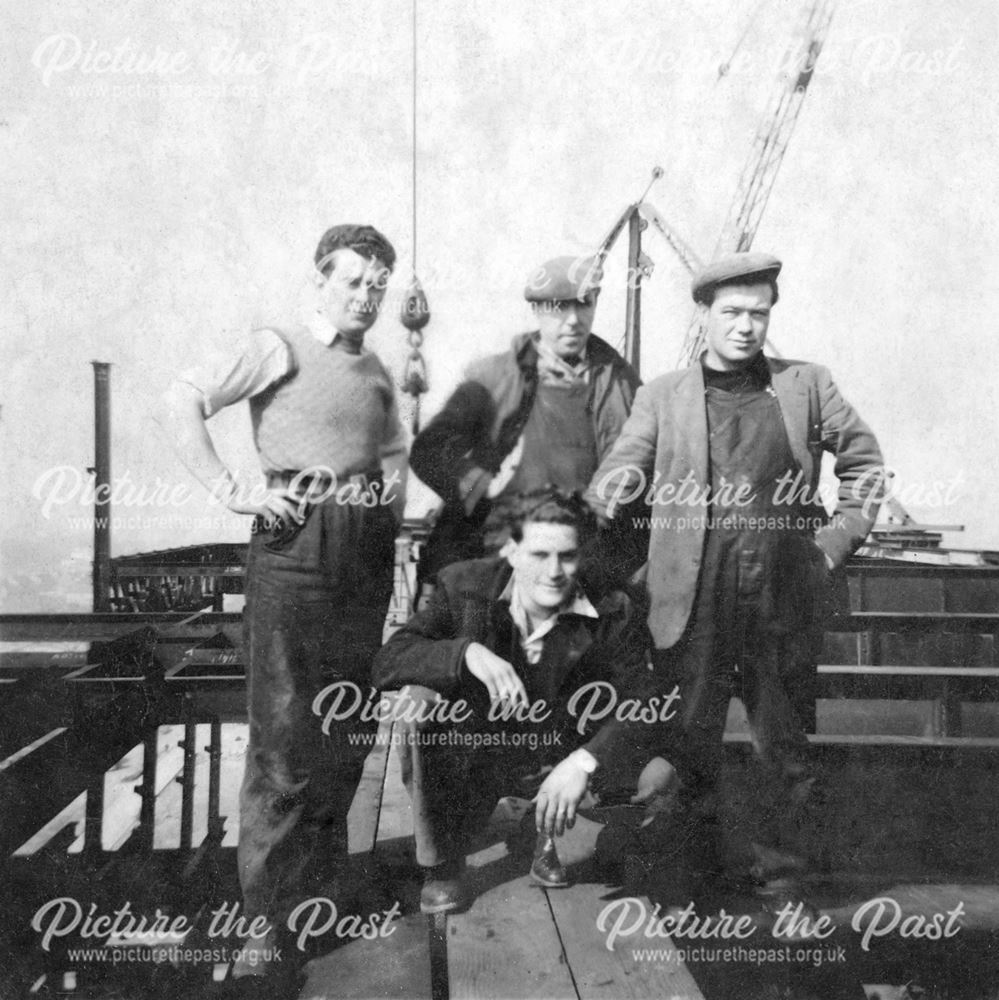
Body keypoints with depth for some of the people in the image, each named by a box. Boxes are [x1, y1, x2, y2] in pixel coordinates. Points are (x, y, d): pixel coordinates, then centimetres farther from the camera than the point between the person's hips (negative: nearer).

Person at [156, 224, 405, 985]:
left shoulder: (376, 370, 17)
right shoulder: (280, 348, -1)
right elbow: (182, 403, -10)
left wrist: (395, 493, 14)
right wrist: (233, 492, -14)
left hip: (367, 551, 6)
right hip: (295, 544, -6)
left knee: (349, 721, 13)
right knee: (284, 731, -3)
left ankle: (324, 876, 33)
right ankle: (265, 912, 12)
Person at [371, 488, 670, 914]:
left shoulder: (614, 611, -16)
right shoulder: (463, 586, -15)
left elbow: (642, 707, -18)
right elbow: (386, 663, -22)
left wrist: (584, 762, -36)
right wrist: (468, 652, -40)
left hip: (561, 762, 1)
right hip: (477, 756, 0)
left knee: (656, 774, -23)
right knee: (419, 698, -29)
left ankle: (551, 829, 9)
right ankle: (440, 865, -6)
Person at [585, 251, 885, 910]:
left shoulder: (808, 385, 10)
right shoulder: (662, 396, 7)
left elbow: (865, 463, 15)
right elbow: (611, 484, 3)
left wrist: (837, 540, 5)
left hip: (785, 603, 1)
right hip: (694, 605, -1)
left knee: (788, 750, 12)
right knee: (693, 744, 9)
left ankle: (784, 882, 31)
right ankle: (695, 874, 30)